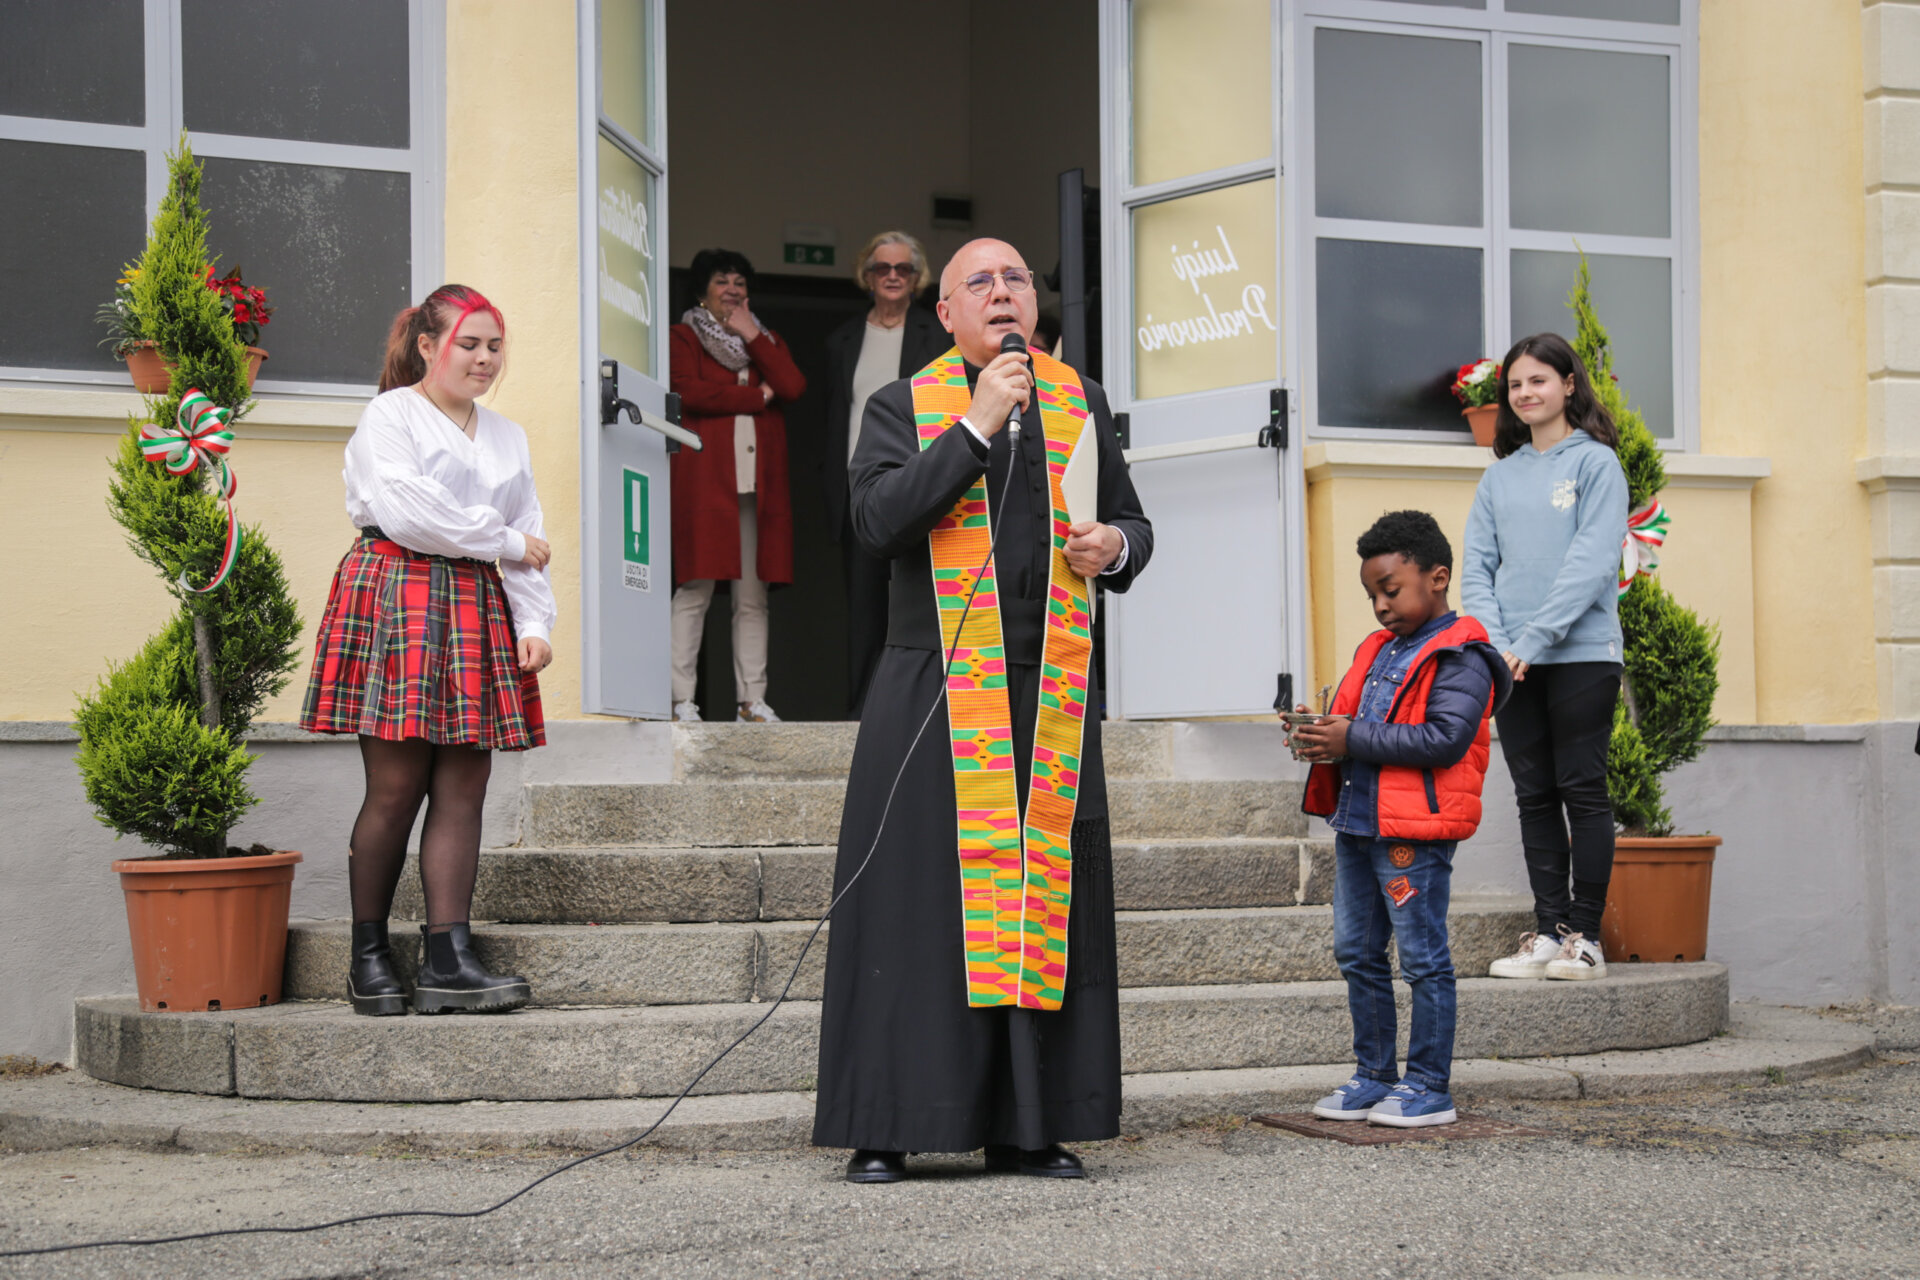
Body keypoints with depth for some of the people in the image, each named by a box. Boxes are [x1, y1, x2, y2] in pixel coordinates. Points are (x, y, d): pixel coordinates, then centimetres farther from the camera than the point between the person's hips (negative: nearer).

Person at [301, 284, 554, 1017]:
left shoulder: (506, 437, 22)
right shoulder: (389, 417, 2)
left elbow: (532, 541, 15)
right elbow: (406, 510, -13)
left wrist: (534, 622, 0)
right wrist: (502, 542, -5)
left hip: (477, 612, 6)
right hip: (396, 598, -6)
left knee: (463, 787, -3)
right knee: (396, 786, -8)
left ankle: (447, 961, -7)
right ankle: (369, 959, 1)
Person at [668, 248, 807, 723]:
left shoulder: (767, 340, 24)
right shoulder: (684, 337, 10)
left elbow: (793, 387, 4)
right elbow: (689, 392, -8)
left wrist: (752, 337, 2)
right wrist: (756, 396, -1)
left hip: (759, 484, 4)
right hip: (704, 480, -4)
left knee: (753, 598, 3)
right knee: (695, 590, -9)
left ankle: (752, 700, 5)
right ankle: (682, 699, -7)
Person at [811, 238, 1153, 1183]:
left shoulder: (1081, 403, 14)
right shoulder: (903, 407, 4)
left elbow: (1133, 523, 21)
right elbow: (877, 518, -12)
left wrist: (1115, 546, -3)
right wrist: (976, 424, -13)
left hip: (1049, 692, 3)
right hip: (935, 692, -3)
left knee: (1043, 895, 3)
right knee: (919, 895, -4)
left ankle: (1026, 1129, 9)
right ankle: (886, 1129, 2)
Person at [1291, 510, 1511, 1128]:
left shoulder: (1460, 658, -10)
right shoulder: (1379, 649, 17)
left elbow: (1445, 738, -22)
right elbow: (1353, 718, 25)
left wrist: (1354, 740, -21)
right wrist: (1324, 735, 0)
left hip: (1415, 833, -9)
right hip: (1357, 821, 9)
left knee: (1422, 958, -2)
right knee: (1356, 953, 14)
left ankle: (1429, 1087, 5)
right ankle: (1374, 1075, 24)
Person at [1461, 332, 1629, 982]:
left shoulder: (1595, 461, 0)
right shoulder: (1501, 475, 14)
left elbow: (1592, 561, -10)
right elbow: (1477, 567, 9)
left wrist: (1533, 639, -16)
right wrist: (1493, 642, -8)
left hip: (1580, 654, -5)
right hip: (1512, 662, 5)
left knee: (1582, 791, -2)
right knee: (1535, 796, 6)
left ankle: (1585, 935, 1)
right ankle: (1547, 929, 9)